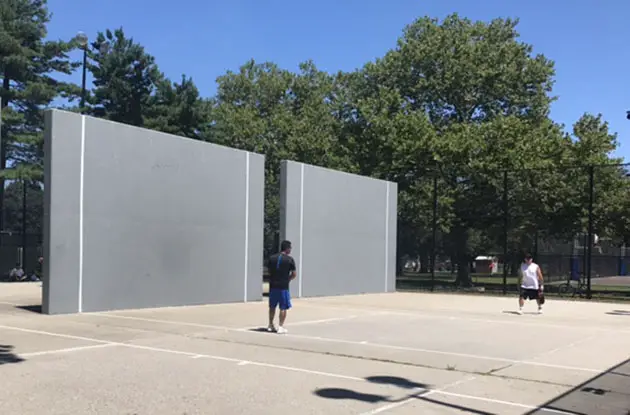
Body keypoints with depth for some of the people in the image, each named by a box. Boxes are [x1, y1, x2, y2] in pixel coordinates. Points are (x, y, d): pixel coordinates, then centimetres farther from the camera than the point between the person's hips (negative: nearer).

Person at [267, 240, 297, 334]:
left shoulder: (272, 258, 4)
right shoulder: (290, 259, -6)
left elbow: (269, 271, 11)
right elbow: (294, 274, -4)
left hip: (273, 285, 4)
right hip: (283, 286, -4)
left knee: (272, 307, 17)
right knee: (283, 308, 5)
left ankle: (270, 325, 25)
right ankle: (280, 327, 3)